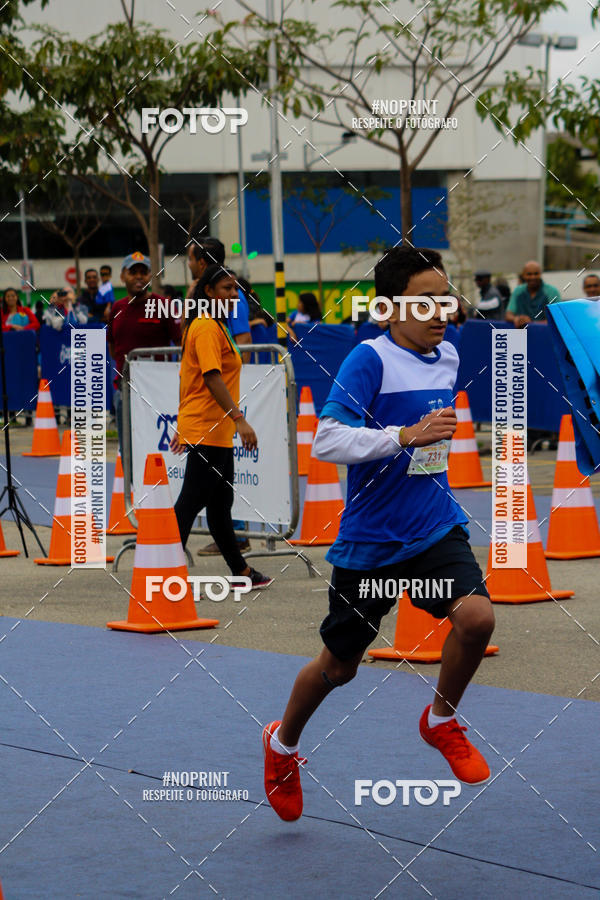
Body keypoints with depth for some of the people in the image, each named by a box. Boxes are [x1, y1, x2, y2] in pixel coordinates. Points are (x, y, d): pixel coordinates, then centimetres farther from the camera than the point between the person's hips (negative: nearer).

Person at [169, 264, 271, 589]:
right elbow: (212, 377, -24)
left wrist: (183, 426, 23)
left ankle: (241, 572, 22)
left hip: (217, 431, 11)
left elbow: (187, 379, 21)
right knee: (191, 502, -8)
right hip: (208, 431, -11)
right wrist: (239, 420, -27)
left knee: (220, 504, 15)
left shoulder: (213, 325, 16)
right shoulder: (207, 328, -14)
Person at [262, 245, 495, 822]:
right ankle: (283, 744, 39)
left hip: (436, 527, 4)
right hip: (369, 538, -4)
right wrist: (407, 436, -33)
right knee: (340, 665, 9)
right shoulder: (370, 359, -16)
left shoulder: (447, 356, 5)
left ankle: (442, 721, 5)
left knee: (475, 615, -22)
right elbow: (326, 441, -26)